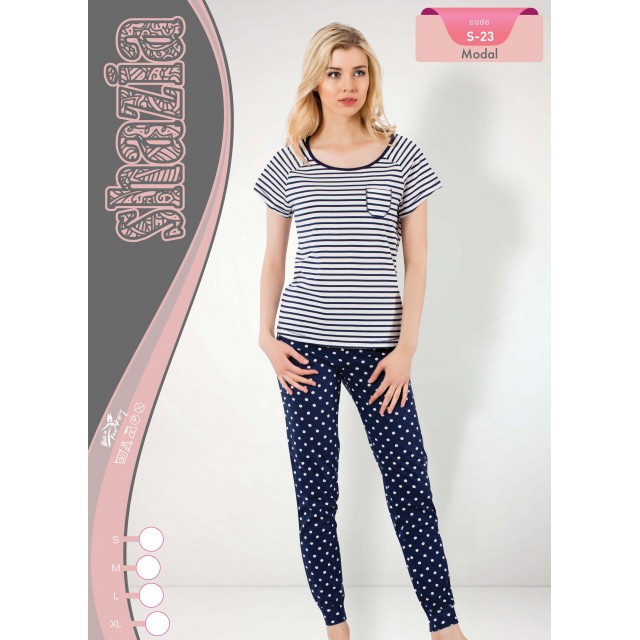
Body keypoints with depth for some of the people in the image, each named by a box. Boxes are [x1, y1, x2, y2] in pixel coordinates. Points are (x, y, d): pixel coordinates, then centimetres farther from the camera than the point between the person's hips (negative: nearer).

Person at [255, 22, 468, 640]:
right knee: (315, 486, 4)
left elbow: (416, 259, 3)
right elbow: (273, 260, 9)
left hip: (377, 345, 0)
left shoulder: (403, 156, 3)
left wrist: (406, 346, -3)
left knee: (409, 480, 5)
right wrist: (267, 339, 1)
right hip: (306, 343, 1)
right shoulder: (288, 163, 5)